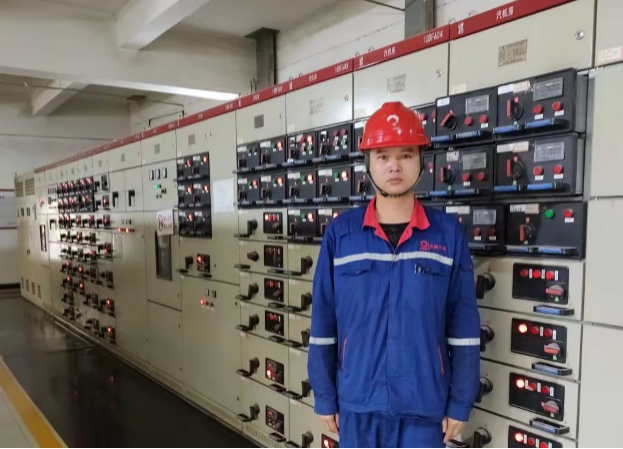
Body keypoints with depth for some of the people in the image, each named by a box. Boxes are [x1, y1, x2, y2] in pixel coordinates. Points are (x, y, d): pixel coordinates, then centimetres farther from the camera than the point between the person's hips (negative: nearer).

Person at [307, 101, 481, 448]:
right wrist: (325, 397, 2)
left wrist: (460, 403, -1)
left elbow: (464, 328, -2)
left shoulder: (448, 234, -6)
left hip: (424, 406, 0)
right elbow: (323, 324, -1)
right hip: (357, 403, 1)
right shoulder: (340, 234, -6)